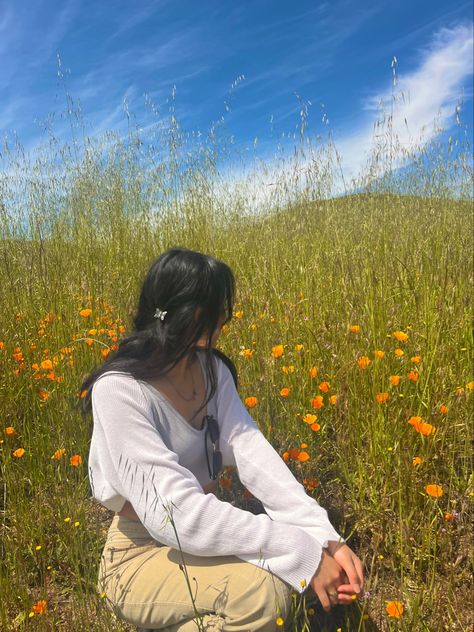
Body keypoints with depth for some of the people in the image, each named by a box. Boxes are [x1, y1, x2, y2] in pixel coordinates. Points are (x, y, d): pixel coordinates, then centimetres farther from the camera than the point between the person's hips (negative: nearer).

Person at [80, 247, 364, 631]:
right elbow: (174, 511, -32)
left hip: (201, 536, 7)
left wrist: (325, 537, -26)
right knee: (263, 585, -30)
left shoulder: (213, 370, -3)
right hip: (140, 556, -7)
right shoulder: (119, 390, -25)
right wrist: (303, 551, -32)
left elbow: (252, 451, -14)